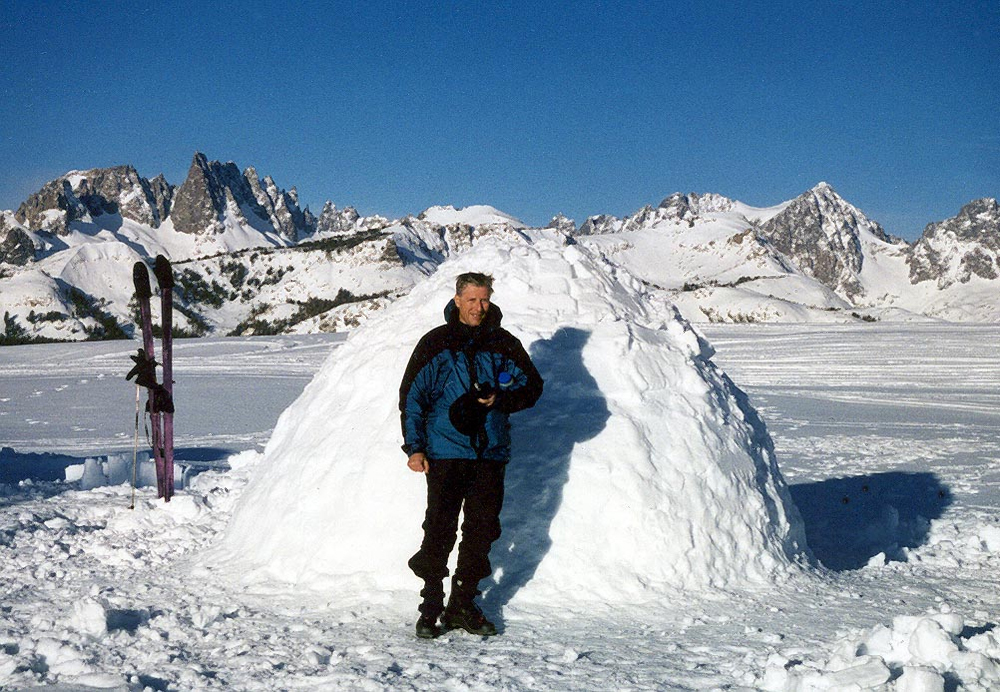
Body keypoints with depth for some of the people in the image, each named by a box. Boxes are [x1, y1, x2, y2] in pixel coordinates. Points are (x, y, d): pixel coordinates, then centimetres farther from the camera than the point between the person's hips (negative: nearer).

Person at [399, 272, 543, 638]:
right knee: (439, 530, -5)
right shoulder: (435, 343, 2)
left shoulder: (504, 344, 9)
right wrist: (414, 447, -5)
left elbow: (531, 387, 12)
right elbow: (412, 395, 2)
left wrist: (499, 399, -8)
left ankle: (463, 605, 19)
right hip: (445, 452, -3)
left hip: (491, 453, 3)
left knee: (481, 531, 6)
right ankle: (431, 608, 6)